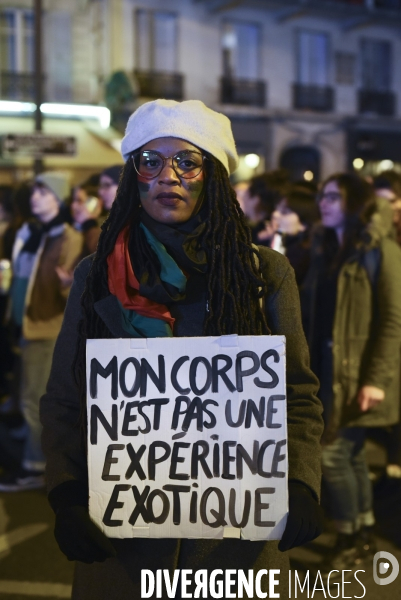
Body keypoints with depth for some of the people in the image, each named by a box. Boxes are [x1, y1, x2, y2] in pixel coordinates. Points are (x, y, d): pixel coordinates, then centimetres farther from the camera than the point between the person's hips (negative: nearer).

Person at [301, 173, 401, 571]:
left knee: (333, 454, -4)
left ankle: (348, 540, 14)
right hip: (328, 370, 6)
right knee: (351, 454, 14)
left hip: (359, 375, -6)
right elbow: (312, 314, 12)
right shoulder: (323, 250, 12)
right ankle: (364, 535, 28)